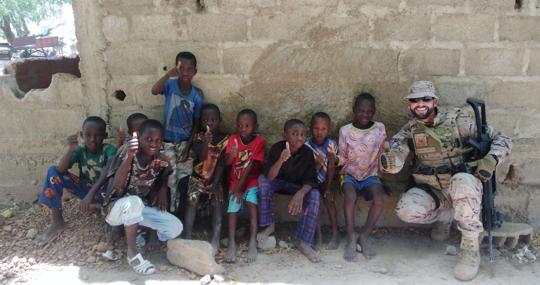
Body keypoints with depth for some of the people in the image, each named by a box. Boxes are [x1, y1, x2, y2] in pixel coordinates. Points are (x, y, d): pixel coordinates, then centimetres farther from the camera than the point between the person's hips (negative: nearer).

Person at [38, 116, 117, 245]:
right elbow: (61, 169, -23)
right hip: (84, 188, 4)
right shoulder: (80, 149, -10)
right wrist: (71, 149, -37)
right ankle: (57, 221, -10)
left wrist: (93, 192, -46)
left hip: (101, 191, -4)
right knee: (53, 171, -14)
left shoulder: (109, 150, -19)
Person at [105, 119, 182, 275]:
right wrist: (129, 156, -49)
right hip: (118, 207, -4)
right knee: (134, 202, -40)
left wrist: (162, 191, -6)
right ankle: (132, 252, -22)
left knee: (176, 228, -16)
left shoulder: (162, 161, -9)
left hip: (142, 209, 4)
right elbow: (117, 185, -38)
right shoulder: (128, 156, -22)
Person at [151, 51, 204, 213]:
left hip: (186, 141, 2)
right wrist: (169, 74, -40)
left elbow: (196, 123, -2)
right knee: (171, 178, 1)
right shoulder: (170, 85, -9)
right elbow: (154, 91, -32)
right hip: (168, 140, -1)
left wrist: (188, 147, -7)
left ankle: (180, 210, 22)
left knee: (185, 178, 5)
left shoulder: (197, 94, -5)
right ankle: (170, 210, 17)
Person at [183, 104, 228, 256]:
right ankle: (188, 237, -22)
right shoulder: (199, 137, -7)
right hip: (198, 176, 0)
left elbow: (221, 163, -11)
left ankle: (216, 239, -25)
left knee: (217, 201, -23)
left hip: (215, 179, 0)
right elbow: (201, 157, -22)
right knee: (192, 199, -23)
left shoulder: (225, 139, -7)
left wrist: (215, 184, -17)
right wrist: (206, 142, -39)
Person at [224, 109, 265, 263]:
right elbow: (227, 163, -12)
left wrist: (239, 187, -20)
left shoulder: (259, 140, -11)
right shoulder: (233, 138, -3)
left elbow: (251, 166, -16)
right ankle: (232, 244, -21)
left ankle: (252, 243, -27)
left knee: (251, 203, -27)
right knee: (233, 207, -19)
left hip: (251, 182, -2)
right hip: (234, 181, 2)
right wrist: (231, 155, -36)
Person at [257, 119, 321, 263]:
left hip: (299, 186, 1)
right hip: (278, 183, 0)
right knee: (262, 180, -31)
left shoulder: (307, 152, -20)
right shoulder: (277, 148, -23)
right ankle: (269, 225, -15)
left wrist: (300, 194, -42)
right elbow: (269, 177, -30)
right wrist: (281, 160, -50)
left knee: (314, 195, -28)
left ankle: (303, 241, -21)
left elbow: (310, 180, -20)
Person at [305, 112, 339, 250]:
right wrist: (316, 165, -33)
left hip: (325, 179, 1)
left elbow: (331, 168, -12)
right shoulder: (307, 145, -14)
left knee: (329, 197, -23)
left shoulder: (332, 145, -12)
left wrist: (328, 187, -19)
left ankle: (335, 233, -15)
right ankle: (318, 233, -18)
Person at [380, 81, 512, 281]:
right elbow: (395, 164, -16)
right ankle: (444, 216, 9)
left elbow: (501, 139, -5)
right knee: (406, 210, -27)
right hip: (431, 191, 3)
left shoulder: (458, 119, -9)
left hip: (463, 187, -3)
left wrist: (490, 160, -25)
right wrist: (387, 160, -40)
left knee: (462, 181, -38)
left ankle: (471, 249, -21)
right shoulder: (408, 130, -1)